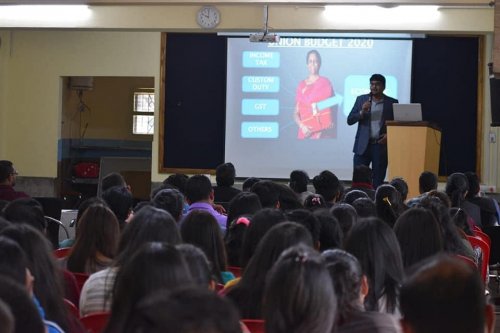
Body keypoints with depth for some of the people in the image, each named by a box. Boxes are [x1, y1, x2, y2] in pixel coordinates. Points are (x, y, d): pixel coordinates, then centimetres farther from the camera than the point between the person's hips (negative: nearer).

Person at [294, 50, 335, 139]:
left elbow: (330, 111, 2)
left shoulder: (325, 83, 2)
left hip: (322, 134, -2)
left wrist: (324, 132, -9)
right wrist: (302, 126, -7)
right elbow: (296, 113, 11)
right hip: (305, 133, 3)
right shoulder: (301, 85, 11)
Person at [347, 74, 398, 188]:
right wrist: (362, 111, -12)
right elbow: (350, 120, 5)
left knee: (378, 181, 1)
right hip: (363, 145, 1)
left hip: (381, 145, -1)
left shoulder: (392, 103, 4)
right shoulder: (361, 99, 7)